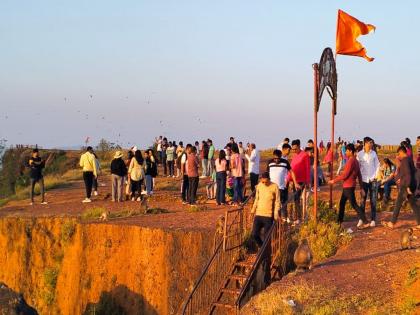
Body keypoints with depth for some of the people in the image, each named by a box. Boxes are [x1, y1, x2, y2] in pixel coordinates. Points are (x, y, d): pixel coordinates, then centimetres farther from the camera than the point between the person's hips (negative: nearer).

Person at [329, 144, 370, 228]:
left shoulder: (351, 161, -18)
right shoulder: (355, 161, 12)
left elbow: (345, 175, -20)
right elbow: (359, 175, 14)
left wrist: (334, 180, -12)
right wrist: (361, 187, 17)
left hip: (348, 186, -10)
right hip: (347, 186, 10)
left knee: (354, 204, -7)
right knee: (342, 203, 17)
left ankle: (365, 222, -8)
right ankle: (339, 221, 24)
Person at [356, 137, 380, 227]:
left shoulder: (374, 153, 2)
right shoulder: (359, 154, -2)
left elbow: (377, 165, 6)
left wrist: (375, 176, -3)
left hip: (372, 180, 1)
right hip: (364, 180, -1)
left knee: (373, 200, 2)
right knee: (363, 200, 4)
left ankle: (373, 219, 7)